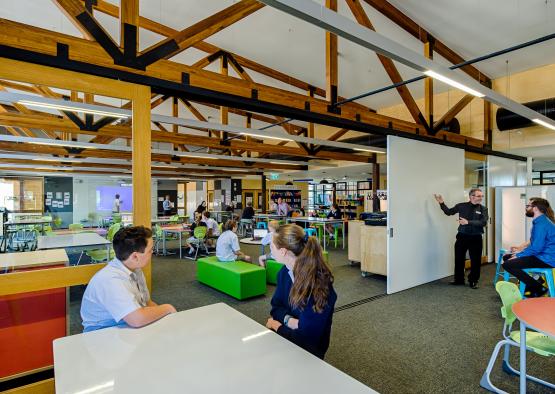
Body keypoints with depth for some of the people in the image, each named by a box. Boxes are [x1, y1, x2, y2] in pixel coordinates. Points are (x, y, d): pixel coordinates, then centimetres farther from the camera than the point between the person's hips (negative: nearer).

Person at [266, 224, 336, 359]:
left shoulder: (317, 286, -29)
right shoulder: (284, 272, -5)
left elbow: (306, 337, -26)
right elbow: (276, 306, 3)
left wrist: (277, 325, -11)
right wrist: (289, 320, -18)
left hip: (306, 350, -6)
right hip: (289, 333, 6)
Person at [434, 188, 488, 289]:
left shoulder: (483, 209, -3)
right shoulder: (461, 206, 0)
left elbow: (483, 222, -17)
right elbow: (448, 212, 11)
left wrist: (468, 222, -26)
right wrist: (441, 203, -1)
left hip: (475, 238, -1)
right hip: (462, 236, 1)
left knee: (475, 260, 6)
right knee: (459, 259, 10)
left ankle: (473, 281, 24)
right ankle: (459, 279, 27)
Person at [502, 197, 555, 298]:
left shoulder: (542, 223, -19)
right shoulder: (539, 221, 14)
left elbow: (536, 248, -24)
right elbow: (534, 244, 18)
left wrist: (518, 256, -14)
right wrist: (520, 253, 8)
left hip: (546, 259, -11)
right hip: (540, 255, 11)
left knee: (507, 264, -23)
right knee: (506, 257, 14)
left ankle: (538, 288, -9)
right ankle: (528, 286, 16)